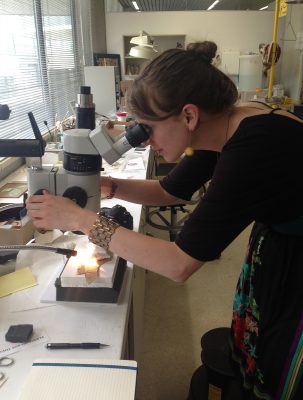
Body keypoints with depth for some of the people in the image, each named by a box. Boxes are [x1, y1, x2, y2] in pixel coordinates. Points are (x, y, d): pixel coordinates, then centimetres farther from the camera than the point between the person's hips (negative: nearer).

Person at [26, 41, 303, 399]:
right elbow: (170, 191, 7)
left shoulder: (255, 143, -34)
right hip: (272, 251, 7)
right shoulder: (220, 129, -8)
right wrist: (109, 186, -8)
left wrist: (80, 219, -27)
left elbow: (179, 264, -32)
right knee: (249, 363, 25)